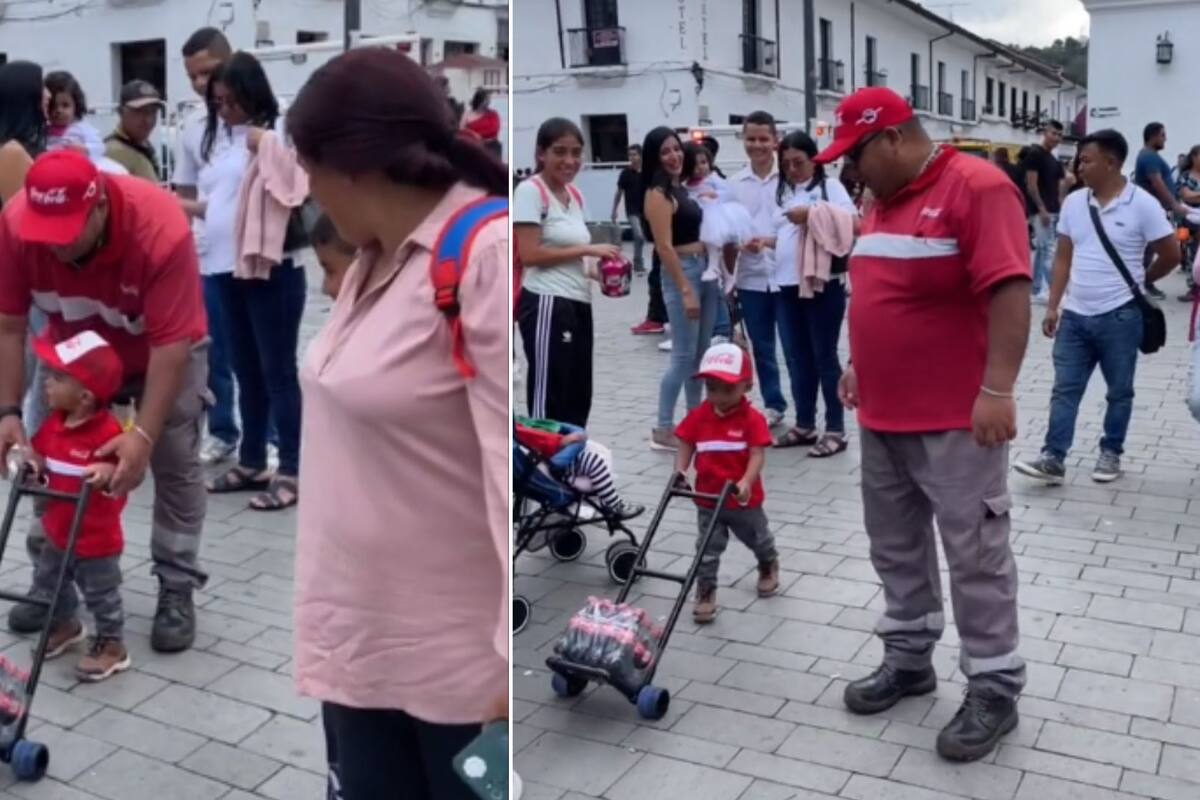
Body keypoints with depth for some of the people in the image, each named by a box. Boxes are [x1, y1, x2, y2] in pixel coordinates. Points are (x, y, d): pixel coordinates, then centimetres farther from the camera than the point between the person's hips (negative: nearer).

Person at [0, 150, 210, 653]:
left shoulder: (161, 228, -39)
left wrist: (144, 434, -39)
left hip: (163, 350, -3)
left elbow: (171, 343, -36)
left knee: (175, 464, -3)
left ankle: (177, 588, 7)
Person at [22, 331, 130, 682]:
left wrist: (108, 472, -41)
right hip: (58, 531, 8)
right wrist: (32, 462, -6)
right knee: (47, 581, 24)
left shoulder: (108, 431, -25)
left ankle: (111, 645, 22)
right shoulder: (53, 423, -1)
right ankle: (65, 625, 47)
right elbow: (39, 454, 15)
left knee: (102, 594, 6)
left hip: (96, 538, -8)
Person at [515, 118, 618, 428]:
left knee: (578, 398, 15)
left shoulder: (575, 195, 16)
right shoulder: (530, 191, -10)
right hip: (546, 304, -9)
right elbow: (529, 255, -17)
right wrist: (587, 250, -14)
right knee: (548, 398, -5)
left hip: (578, 303, 9)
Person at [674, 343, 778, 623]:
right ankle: (705, 592, 16)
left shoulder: (752, 419, -17)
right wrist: (680, 471, -20)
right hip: (708, 499, 1)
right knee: (707, 549, 5)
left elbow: (757, 455, -21)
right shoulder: (698, 416, -7)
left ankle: (769, 566, 52)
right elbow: (686, 446, -2)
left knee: (758, 539, 24)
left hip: (743, 499, -1)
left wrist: (746, 482, -36)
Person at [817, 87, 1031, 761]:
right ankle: (909, 658, 31)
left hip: (956, 420, -8)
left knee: (976, 555, 1)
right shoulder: (885, 200, 13)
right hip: (883, 414, 9)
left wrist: (997, 389, -25)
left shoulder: (978, 187, -14)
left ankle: (994, 688, 13)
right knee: (896, 546, 16)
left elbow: (1010, 291, -21)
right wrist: (860, 364, 22)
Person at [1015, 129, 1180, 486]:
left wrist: (1136, 281, 10)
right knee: (1065, 389, 2)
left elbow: (1171, 255, -3)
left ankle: (1110, 454, 24)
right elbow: (1063, 258, 8)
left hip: (1119, 316, -4)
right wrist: (1052, 306, 3)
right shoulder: (1073, 203, 4)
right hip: (1075, 315, 4)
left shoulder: (1142, 204, -10)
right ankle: (1053, 459, 4)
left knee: (1119, 392, 10)